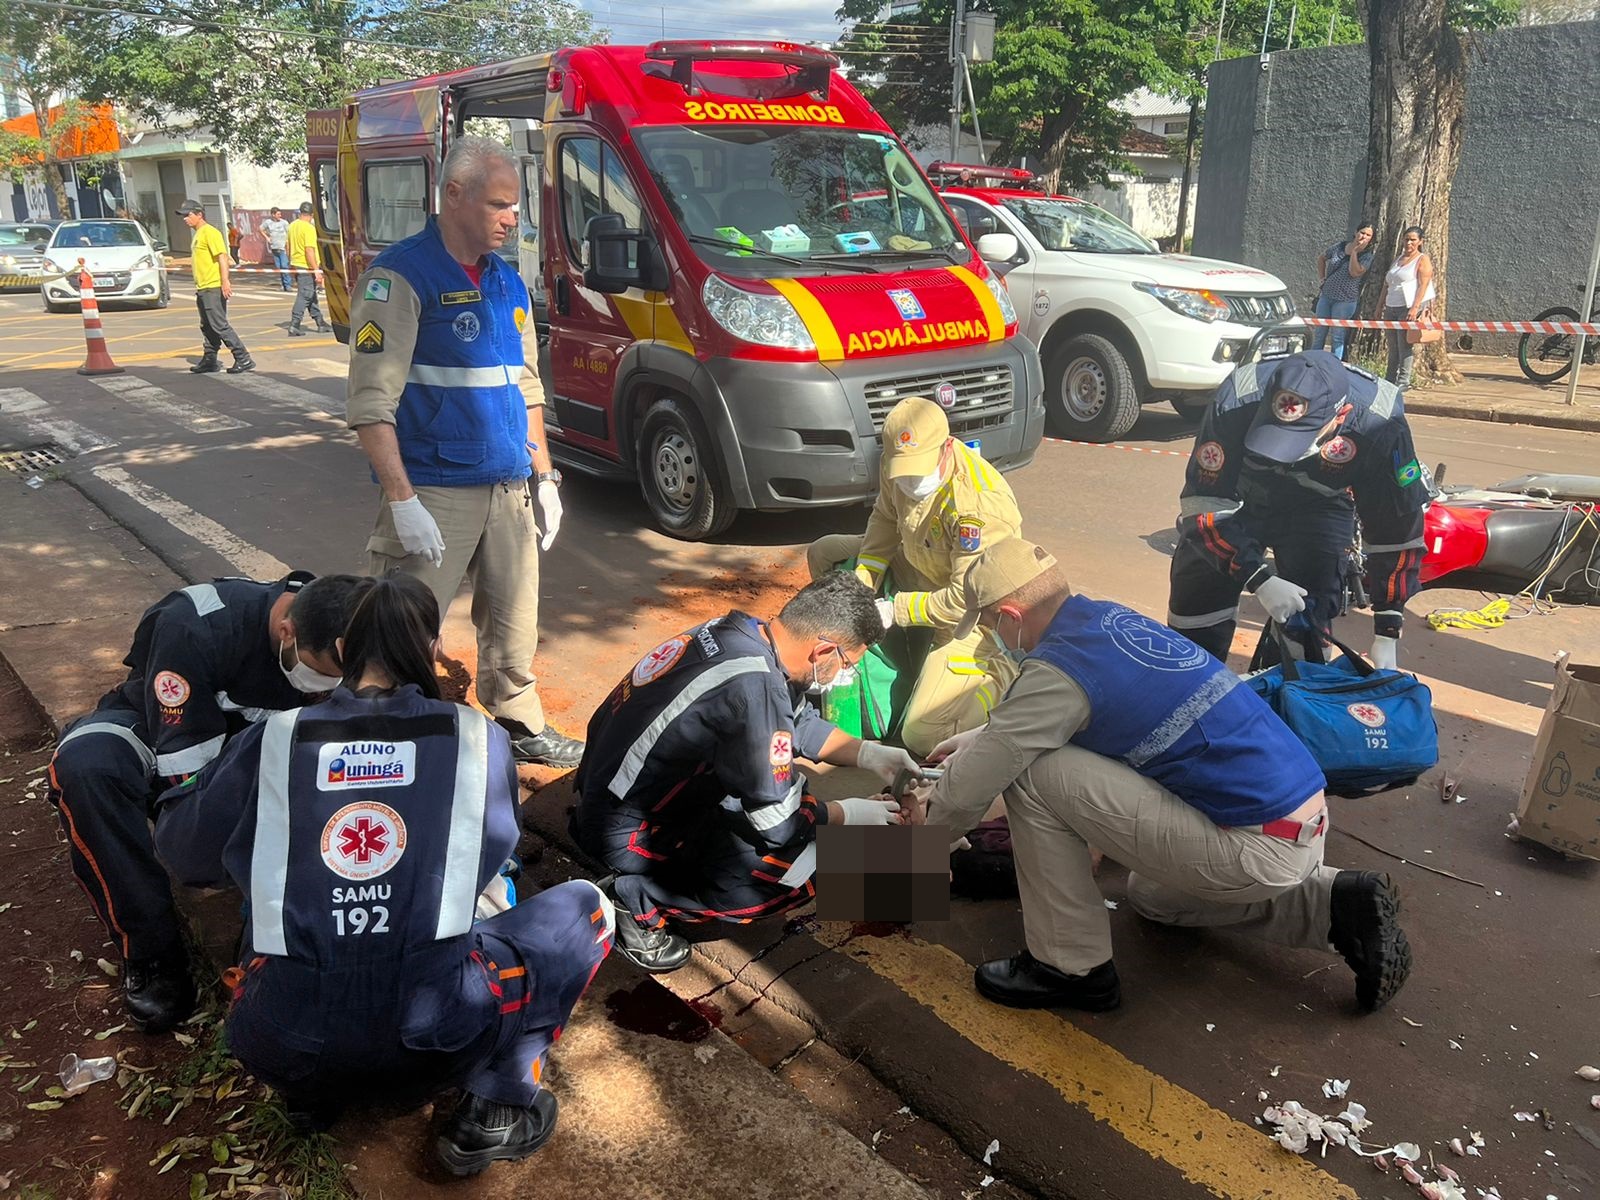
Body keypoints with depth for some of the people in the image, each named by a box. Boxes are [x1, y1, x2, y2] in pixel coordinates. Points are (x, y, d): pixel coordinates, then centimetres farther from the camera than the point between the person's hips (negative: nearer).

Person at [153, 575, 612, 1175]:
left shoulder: (274, 742, 1)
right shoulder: (478, 739, -1)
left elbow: (181, 849, 16)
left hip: (280, 1040, 4)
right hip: (431, 1030, -3)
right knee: (584, 906, 18)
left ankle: (310, 1092, 22)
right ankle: (495, 1108, 11)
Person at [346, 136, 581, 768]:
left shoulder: (507, 282, 13)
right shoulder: (401, 276, -10)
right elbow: (371, 401, -16)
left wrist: (544, 475, 16)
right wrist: (402, 501, -22)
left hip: (508, 489, 7)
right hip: (435, 494, -7)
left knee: (514, 620, 16)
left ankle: (521, 724, 32)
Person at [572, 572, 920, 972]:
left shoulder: (739, 631, -5)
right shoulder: (755, 686, -30)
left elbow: (799, 721, 15)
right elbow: (779, 822, -19)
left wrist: (869, 753, 10)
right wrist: (849, 814, -3)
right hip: (630, 831, -9)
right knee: (812, 863, -16)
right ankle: (639, 902, -7)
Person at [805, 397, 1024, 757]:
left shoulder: (979, 504, -37)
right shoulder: (898, 466, -14)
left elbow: (966, 601, -33)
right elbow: (884, 521, 4)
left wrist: (895, 610, -25)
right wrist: (861, 585, -9)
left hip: (971, 614, -8)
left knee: (922, 737, -15)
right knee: (824, 553, 11)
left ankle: (1010, 675, 7)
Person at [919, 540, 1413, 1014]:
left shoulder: (1060, 667, -17)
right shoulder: (1112, 617, 8)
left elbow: (967, 790, -12)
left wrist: (934, 814, 9)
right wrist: (982, 736, 34)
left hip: (1260, 847, -9)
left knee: (1034, 775, -10)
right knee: (1152, 896, 35)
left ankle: (1070, 966, 4)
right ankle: (1335, 904, 20)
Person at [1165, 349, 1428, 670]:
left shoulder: (1378, 426, -33)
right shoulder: (1236, 403, -36)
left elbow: (1397, 528, -21)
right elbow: (1203, 503, -29)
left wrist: (1387, 630, -20)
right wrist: (1260, 578, -36)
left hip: (1318, 507, 0)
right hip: (1241, 498, 0)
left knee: (1309, 619, -13)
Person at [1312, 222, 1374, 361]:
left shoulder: (1368, 255, -6)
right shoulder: (1339, 247, 5)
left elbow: (1355, 272, -21)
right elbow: (1321, 258, 21)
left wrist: (1354, 251, -19)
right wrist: (1322, 276, 11)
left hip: (1345, 301, -4)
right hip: (1326, 296, 4)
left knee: (1337, 337, -2)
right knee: (1319, 334, 10)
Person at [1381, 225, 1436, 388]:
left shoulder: (1423, 260, 0)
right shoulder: (1398, 259, 20)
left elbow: (1423, 285, -11)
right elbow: (1386, 285, 22)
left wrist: (1415, 308, -21)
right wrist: (1381, 306, 16)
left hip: (1409, 308, -6)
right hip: (1391, 308, 6)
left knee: (1405, 346, -8)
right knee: (1392, 348, 8)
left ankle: (1403, 381, -5)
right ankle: (1389, 380, 14)